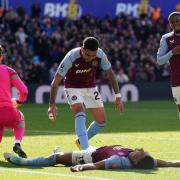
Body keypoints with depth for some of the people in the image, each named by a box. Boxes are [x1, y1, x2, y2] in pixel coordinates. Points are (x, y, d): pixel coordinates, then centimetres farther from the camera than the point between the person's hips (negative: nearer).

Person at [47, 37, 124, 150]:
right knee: (80, 113, -29)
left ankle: (81, 141, 24)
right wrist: (52, 105, -26)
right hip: (73, 88, -4)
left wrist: (118, 96, -6)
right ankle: (85, 148, -36)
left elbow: (110, 73, -3)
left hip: (91, 87, 4)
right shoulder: (71, 57, -31)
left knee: (102, 121, 0)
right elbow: (56, 81, -24)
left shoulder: (100, 55, -21)